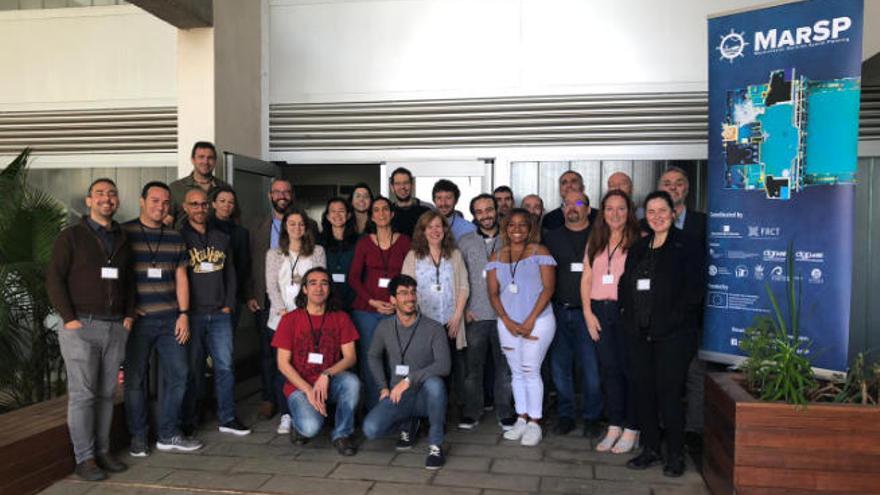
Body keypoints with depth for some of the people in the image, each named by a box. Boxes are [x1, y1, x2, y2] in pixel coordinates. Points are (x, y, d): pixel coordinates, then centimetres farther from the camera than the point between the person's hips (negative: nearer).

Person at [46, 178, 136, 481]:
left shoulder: (123, 240, 15)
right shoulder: (71, 236, 2)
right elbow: (54, 278, -4)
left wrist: (129, 315, 7)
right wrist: (69, 318, -11)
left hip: (115, 328, 4)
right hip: (81, 327, -4)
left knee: (106, 393, 8)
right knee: (82, 394, -3)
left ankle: (102, 452, 17)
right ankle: (84, 459, 4)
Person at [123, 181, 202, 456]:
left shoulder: (175, 238, 12)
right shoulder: (124, 233, 0)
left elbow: (181, 277, 12)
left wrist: (184, 314, 5)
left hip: (170, 319, 4)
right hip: (137, 319, -4)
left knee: (178, 376, 4)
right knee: (135, 379, 3)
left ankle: (168, 435, 18)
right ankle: (138, 437, 18)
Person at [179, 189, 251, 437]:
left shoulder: (222, 239, 14)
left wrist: (228, 304, 8)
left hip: (220, 314, 4)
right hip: (191, 314, -4)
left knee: (225, 366, 4)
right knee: (192, 369, 3)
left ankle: (227, 418, 14)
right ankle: (188, 421, 16)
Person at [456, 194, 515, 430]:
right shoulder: (465, 242, 8)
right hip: (475, 315, 0)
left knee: (505, 367, 4)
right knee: (472, 366, 3)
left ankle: (505, 413, 17)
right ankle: (471, 413, 16)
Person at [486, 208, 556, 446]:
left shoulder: (539, 252, -1)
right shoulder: (497, 257, 10)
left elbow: (548, 288, -8)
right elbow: (493, 293, 6)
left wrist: (530, 320, -13)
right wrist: (508, 322, -6)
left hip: (538, 321, -4)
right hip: (507, 323, 4)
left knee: (530, 371, -5)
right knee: (516, 372, 10)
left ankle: (535, 423, 7)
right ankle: (521, 419, 22)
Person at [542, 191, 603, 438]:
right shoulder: (551, 237, 12)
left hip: (588, 312, -3)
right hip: (558, 311, 3)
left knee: (591, 366, -1)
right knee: (559, 366, 8)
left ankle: (592, 417, 15)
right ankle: (565, 415, 21)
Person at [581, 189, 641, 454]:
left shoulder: (638, 240, -4)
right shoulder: (595, 242, 13)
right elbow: (586, 279, 12)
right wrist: (588, 313, 4)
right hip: (600, 310, 5)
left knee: (630, 369, 2)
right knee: (609, 368, 10)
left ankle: (631, 429, 13)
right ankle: (614, 427, 19)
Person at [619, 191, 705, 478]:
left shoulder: (687, 247, -2)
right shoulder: (638, 249, 15)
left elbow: (694, 291, -9)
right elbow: (625, 285, 16)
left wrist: (671, 319, -13)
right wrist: (629, 317, 4)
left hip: (673, 335, -5)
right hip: (639, 333, 6)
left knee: (669, 394, -3)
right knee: (643, 392, 9)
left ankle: (675, 455, 11)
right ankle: (650, 449, 22)